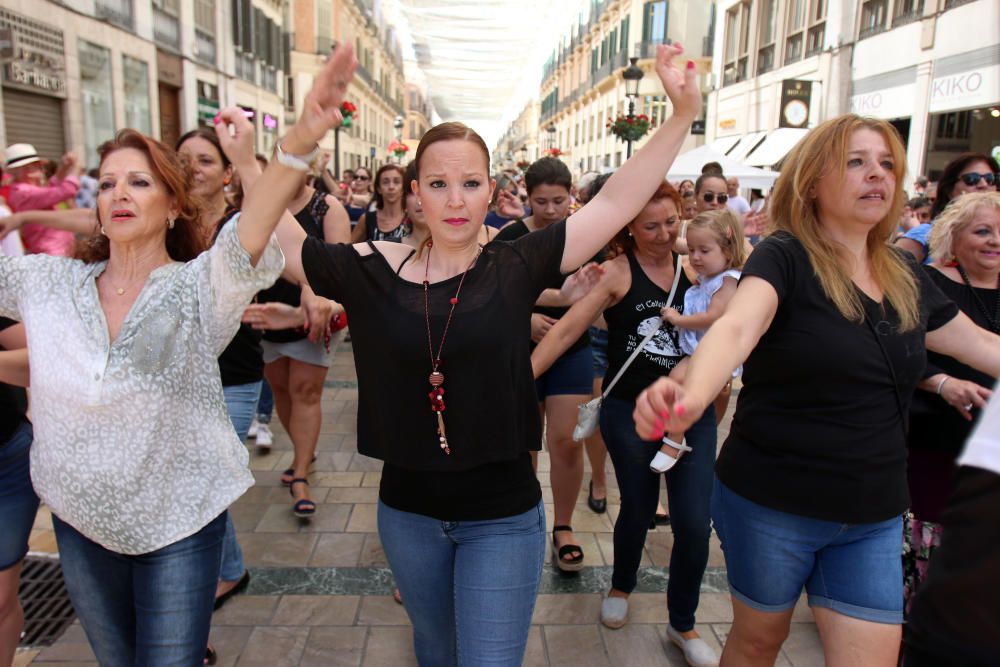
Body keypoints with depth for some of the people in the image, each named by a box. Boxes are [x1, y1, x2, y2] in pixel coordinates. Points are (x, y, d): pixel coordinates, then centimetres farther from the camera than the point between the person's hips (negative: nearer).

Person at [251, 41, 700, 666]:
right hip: (408, 512, 2)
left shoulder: (516, 267, -10)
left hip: (503, 516, -2)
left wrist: (683, 115, -14)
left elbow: (614, 201, -9)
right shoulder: (375, 271, -9)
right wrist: (301, 138, -25)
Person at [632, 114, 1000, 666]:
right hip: (770, 506, -5)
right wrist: (693, 394, -53)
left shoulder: (904, 277, 4)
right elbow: (736, 328, -34)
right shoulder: (786, 257, -14)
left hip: (873, 518, 5)